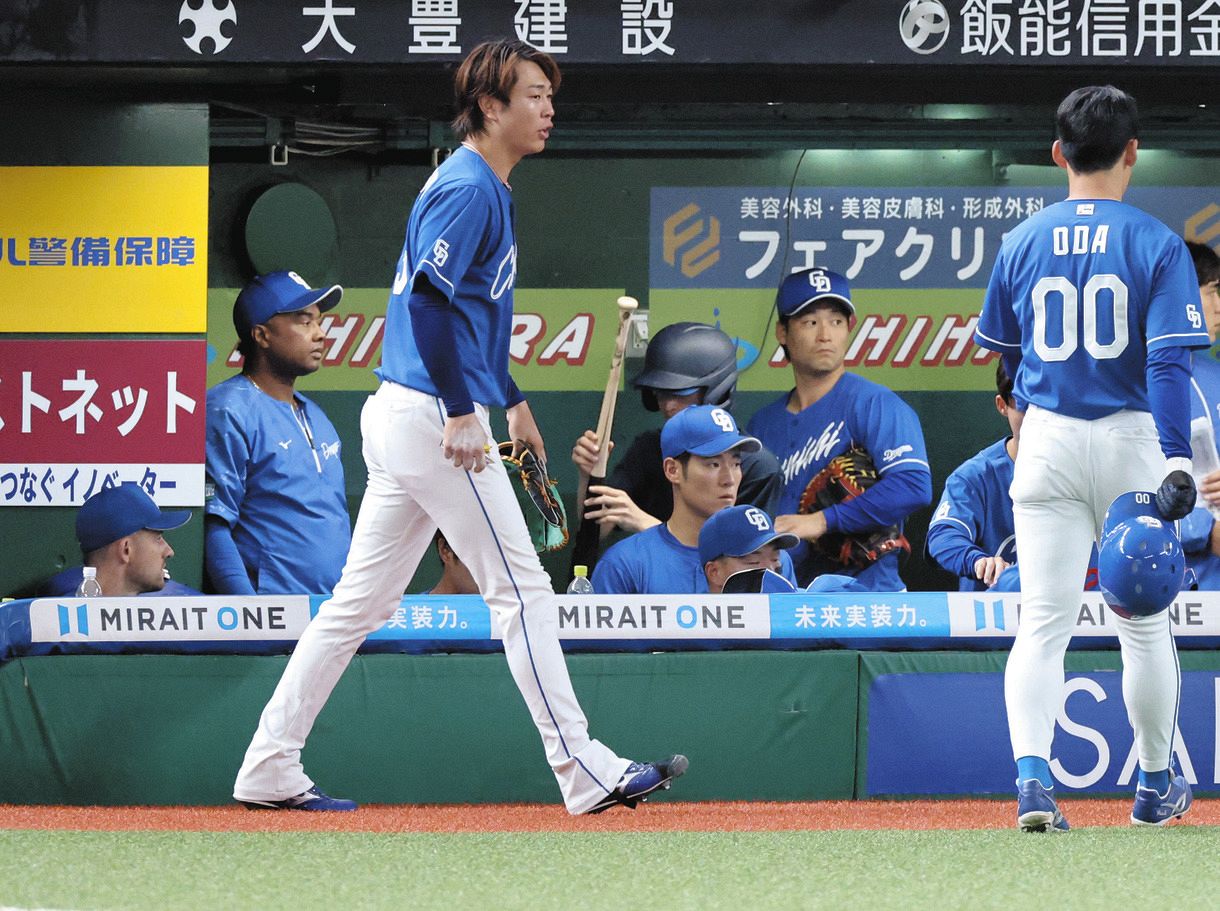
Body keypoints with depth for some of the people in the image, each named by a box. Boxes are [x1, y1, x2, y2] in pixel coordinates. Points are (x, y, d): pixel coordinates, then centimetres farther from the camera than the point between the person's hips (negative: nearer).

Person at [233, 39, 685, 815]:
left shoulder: (485, 188, 19)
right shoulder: (468, 190, -13)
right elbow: (429, 299, -24)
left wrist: (511, 400, 30)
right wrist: (462, 413, -25)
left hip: (401, 418, 10)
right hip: (433, 416, -10)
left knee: (361, 602, 10)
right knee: (521, 589, -5)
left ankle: (269, 771, 10)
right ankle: (585, 773, -3)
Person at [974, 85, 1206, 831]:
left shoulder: (1022, 243, 4)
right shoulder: (1156, 244, -6)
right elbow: (1169, 359, -15)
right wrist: (1177, 461, -21)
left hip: (1047, 437, 2)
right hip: (1129, 438, -2)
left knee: (1043, 622, -2)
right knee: (1145, 621, 12)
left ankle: (1032, 772, -22)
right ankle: (1157, 785, 24)